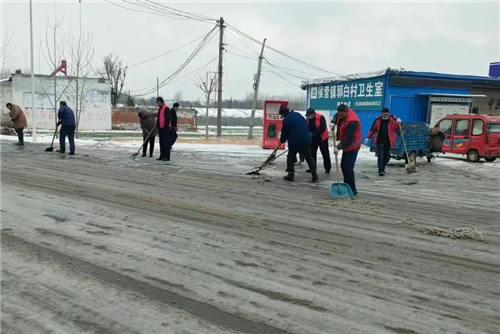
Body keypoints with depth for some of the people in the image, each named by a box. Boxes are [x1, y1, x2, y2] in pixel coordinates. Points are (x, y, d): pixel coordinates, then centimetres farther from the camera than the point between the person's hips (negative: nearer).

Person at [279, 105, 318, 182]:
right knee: (309, 157, 9)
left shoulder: (286, 120, -7)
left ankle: (291, 175, 9)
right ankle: (314, 175, 6)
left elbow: (285, 133, -1)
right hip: (306, 139, 5)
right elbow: (305, 126, 20)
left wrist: (282, 140, 17)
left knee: (291, 157, 11)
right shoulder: (298, 115, 13)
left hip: (295, 141, -5)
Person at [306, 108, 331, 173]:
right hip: (312, 139, 6)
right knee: (312, 153, 8)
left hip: (322, 138, -5)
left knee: (325, 153, 2)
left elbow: (323, 128, -25)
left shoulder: (321, 117, -20)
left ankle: (327, 168, 13)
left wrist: (313, 134, -27)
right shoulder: (307, 119, -2)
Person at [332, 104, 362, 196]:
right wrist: (333, 122, 2)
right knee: (343, 165, 14)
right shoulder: (343, 113, -2)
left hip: (352, 146, -10)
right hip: (347, 145, 10)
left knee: (348, 167, -15)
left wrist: (338, 147, -33)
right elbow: (337, 116, 22)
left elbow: (348, 138, -31)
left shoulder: (351, 122, -29)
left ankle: (352, 189, -9)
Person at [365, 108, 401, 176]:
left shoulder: (393, 120, 2)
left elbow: (397, 130, 0)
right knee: (380, 156, -8)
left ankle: (382, 168, 29)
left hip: (388, 142, 1)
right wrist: (368, 138, 5)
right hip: (380, 141, -1)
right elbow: (372, 130, 8)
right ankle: (381, 170, -9)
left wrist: (398, 123, -17)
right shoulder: (377, 120, 2)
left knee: (386, 156, 10)